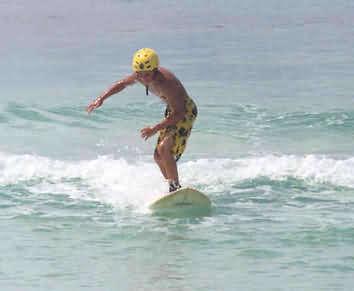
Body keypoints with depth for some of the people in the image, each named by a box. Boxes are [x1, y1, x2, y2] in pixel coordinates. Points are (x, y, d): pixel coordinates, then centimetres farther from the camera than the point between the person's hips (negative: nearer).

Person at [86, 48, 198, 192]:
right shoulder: (140, 76, -11)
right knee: (158, 156, 9)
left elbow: (179, 113, -33)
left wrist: (155, 129, -33)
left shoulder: (165, 82, -34)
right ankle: (173, 187, 23)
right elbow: (122, 84, 11)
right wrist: (101, 98, 2)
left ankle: (175, 187, -20)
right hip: (172, 110, 9)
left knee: (164, 149, -26)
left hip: (185, 111, -9)